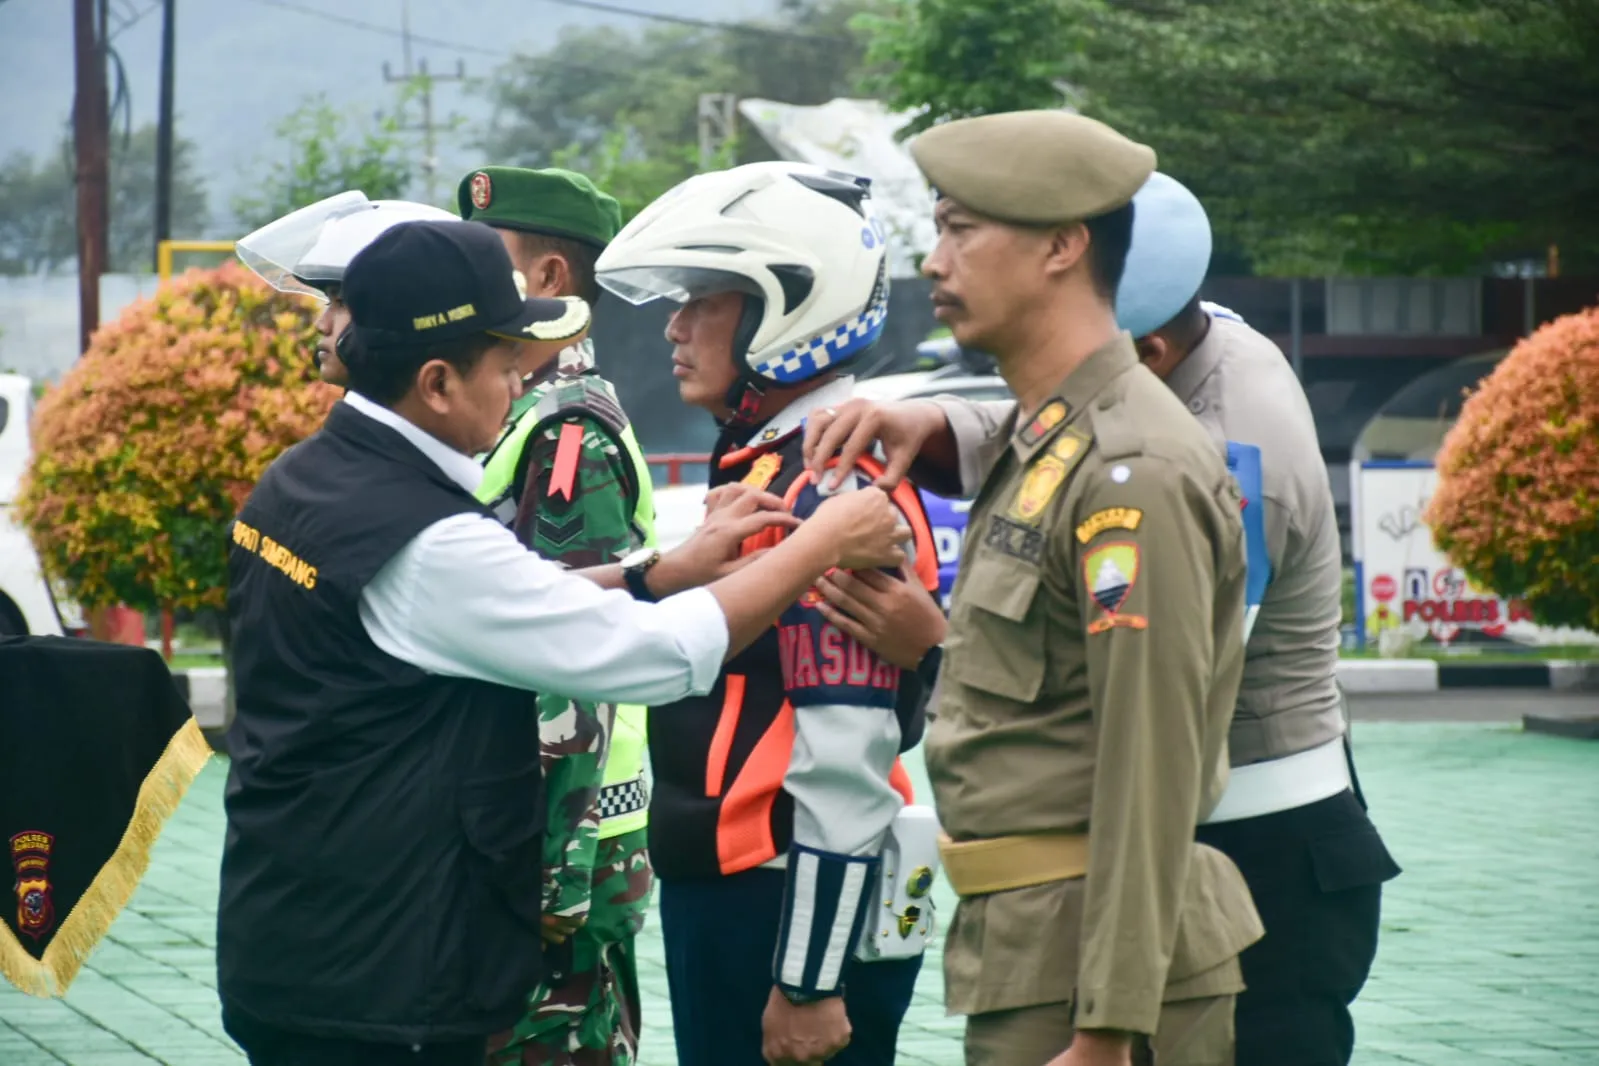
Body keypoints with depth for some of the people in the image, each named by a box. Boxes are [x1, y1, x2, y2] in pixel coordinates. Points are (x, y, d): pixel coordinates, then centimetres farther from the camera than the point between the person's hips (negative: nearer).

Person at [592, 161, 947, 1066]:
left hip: (799, 912, -10)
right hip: (724, 895, 10)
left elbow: (846, 758, -22)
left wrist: (810, 982, -22)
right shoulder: (757, 468, 13)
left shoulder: (835, 493, -18)